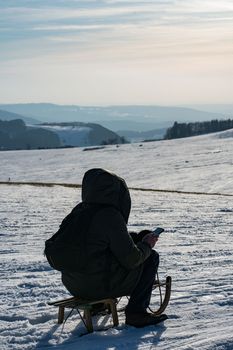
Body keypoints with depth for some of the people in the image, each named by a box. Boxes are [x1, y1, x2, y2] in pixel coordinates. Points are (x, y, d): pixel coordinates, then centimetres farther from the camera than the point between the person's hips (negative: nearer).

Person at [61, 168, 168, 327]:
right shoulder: (110, 216, -18)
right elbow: (131, 259, -16)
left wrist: (134, 237, 18)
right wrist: (146, 245, 4)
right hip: (100, 285, -8)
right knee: (151, 257, 6)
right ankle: (136, 312, 2)